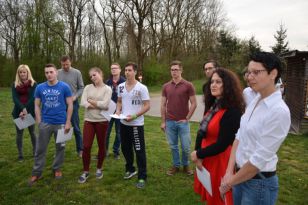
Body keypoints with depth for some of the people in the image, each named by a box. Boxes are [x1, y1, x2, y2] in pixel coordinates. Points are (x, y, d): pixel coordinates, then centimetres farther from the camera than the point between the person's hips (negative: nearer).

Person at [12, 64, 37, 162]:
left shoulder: (33, 84, -1)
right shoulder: (15, 85, 4)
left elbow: (32, 98, -10)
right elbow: (15, 98, -7)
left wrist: (25, 110, -19)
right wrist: (22, 109, -22)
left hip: (30, 112, -1)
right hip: (18, 112, 2)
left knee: (32, 131, 9)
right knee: (19, 133, 6)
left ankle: (35, 151, 22)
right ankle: (20, 154, 15)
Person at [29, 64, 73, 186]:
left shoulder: (64, 87, -6)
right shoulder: (40, 88, 1)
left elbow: (70, 105, -5)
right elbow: (37, 105, 7)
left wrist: (68, 122, -8)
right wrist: (39, 122, -1)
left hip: (61, 123, -1)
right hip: (45, 123, 2)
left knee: (60, 147, 11)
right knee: (40, 149, 8)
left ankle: (57, 169, 30)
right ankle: (37, 172, 23)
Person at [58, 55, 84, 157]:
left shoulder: (77, 73, -3)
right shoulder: (57, 73, 1)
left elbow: (81, 88, 0)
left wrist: (75, 96, -14)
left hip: (73, 103, -2)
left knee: (76, 128, 4)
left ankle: (80, 149, 16)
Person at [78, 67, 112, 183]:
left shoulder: (107, 89, -4)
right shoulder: (88, 87, 5)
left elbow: (105, 104, -17)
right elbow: (83, 103, -7)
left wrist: (91, 101, -7)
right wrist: (98, 105, -13)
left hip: (102, 121, -2)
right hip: (88, 121, 2)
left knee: (101, 146, 11)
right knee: (86, 146, 1)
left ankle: (99, 169, 31)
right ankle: (85, 172, 18)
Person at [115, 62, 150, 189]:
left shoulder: (142, 88, -13)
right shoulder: (121, 86, 5)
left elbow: (147, 106, -12)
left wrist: (134, 116, -22)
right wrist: (118, 111, -3)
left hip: (136, 124, -6)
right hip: (123, 123, 6)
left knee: (139, 150, 0)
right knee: (125, 148, 18)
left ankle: (142, 177, 13)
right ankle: (130, 169, 40)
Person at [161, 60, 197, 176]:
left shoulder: (188, 85, -5)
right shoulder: (166, 86, 4)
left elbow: (194, 104, -3)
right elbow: (163, 105, 7)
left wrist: (187, 118, -6)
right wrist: (163, 121, 3)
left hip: (183, 122, -2)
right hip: (170, 122, 3)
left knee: (186, 147, 6)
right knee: (173, 146, 12)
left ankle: (186, 165, 30)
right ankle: (176, 165, 30)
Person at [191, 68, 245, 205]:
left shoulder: (232, 111, -22)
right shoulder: (213, 106, 4)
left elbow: (222, 144, -22)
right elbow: (202, 132, 3)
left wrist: (198, 154, -11)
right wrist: (198, 155, -9)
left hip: (221, 160, -7)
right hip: (207, 158, 8)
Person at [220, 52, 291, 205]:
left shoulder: (279, 111, -22)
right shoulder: (254, 102, 2)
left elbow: (260, 158, -22)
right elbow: (239, 137, 2)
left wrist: (230, 182, -11)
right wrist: (229, 172, -5)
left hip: (259, 182, -6)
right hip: (241, 175, 6)